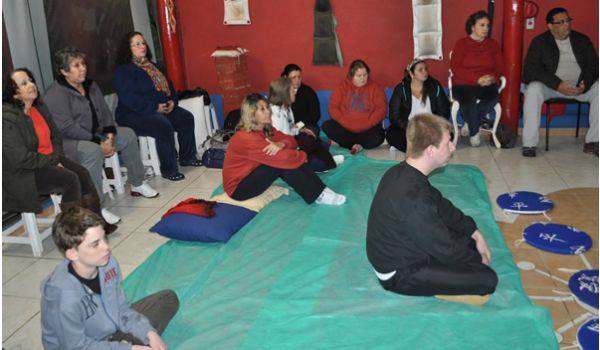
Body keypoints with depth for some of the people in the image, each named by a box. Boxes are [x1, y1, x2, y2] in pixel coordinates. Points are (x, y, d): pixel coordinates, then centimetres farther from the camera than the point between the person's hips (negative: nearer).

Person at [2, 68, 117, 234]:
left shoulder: (39, 106, 5)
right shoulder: (8, 118, -21)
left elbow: (56, 135, 15)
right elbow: (21, 159, -25)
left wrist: (57, 156, -2)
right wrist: (53, 160, -14)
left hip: (48, 159, 8)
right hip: (22, 174, -8)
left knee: (82, 173, -10)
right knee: (70, 180, -22)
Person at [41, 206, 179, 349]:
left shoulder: (108, 263, -16)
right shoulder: (63, 298, -33)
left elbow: (122, 309, -2)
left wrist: (150, 333, -14)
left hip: (114, 331, 7)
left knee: (168, 298, 6)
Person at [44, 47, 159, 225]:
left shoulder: (90, 85, 7)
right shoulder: (55, 94, -19)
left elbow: (104, 112, 7)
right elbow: (68, 129, -25)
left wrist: (109, 137, -10)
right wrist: (99, 143, -26)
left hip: (94, 134, 9)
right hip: (66, 142, -9)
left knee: (128, 134, 4)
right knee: (92, 151, -38)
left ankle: (137, 184, 16)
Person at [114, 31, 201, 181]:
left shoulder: (151, 66, 18)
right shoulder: (123, 70, -9)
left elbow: (167, 84, 21)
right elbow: (129, 98, -21)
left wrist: (172, 100, 0)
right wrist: (155, 107, -25)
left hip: (163, 108, 9)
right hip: (133, 114, -9)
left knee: (186, 118, -5)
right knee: (164, 126, -32)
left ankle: (187, 157, 10)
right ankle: (168, 170, -20)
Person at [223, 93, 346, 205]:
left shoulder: (265, 129, 1)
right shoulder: (247, 138, -28)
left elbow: (290, 140, -1)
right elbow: (282, 158, -29)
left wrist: (281, 144, -25)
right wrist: (303, 156, -11)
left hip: (252, 174, 9)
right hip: (239, 187, -9)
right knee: (282, 163, -24)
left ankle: (320, 189, -16)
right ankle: (318, 195, -17)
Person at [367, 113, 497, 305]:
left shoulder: (403, 172, -4)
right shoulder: (412, 197, -34)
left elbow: (442, 206, 11)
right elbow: (445, 249, -22)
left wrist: (475, 233, 7)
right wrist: (479, 259, -5)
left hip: (400, 251, 9)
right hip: (399, 274, -9)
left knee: (470, 239, 17)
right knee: (487, 279, -11)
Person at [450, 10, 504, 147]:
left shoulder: (493, 44, 13)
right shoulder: (462, 44, 2)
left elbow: (500, 67, 11)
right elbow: (455, 68, -8)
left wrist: (493, 77, -14)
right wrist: (478, 79, -18)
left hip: (487, 84, 3)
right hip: (464, 84, -3)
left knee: (494, 97, -31)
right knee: (469, 101, -34)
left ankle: (470, 123, -7)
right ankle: (474, 133, -6)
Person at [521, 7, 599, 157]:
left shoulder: (582, 40, 8)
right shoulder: (539, 42, -2)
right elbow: (531, 68, -14)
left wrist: (585, 84, -18)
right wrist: (558, 84, -26)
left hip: (579, 85, 3)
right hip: (550, 85, -3)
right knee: (533, 90, -35)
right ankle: (529, 143, -32)